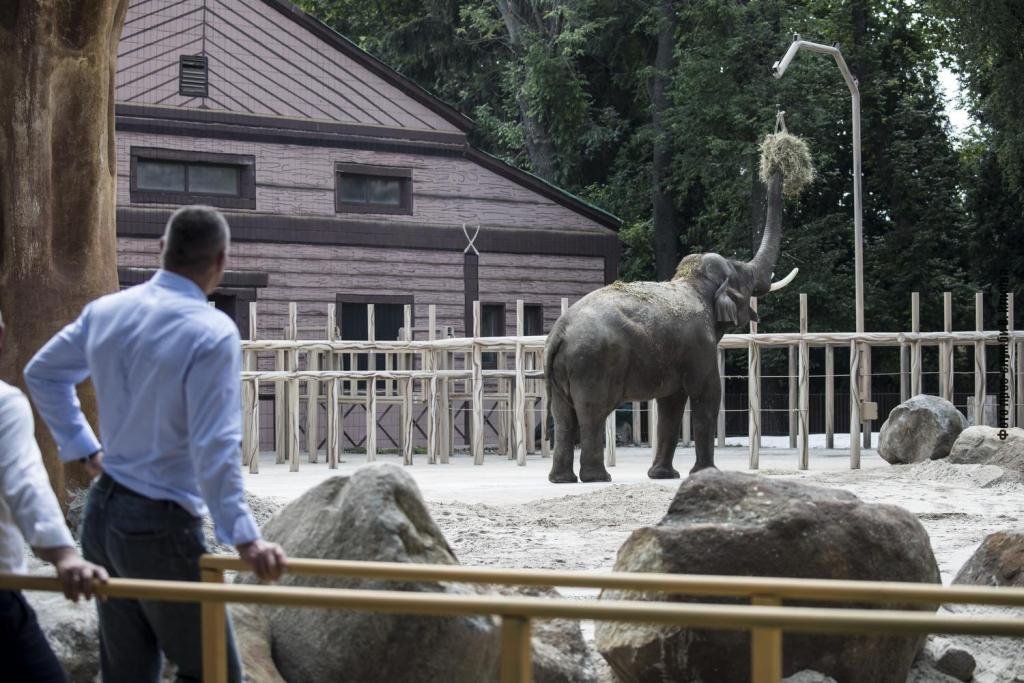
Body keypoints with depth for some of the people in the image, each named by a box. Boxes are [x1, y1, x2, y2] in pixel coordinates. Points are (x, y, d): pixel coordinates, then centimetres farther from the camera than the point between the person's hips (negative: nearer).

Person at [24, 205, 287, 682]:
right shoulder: (212, 333, -18)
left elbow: (42, 374, 19)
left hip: (102, 514, 7)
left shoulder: (105, 312, 4)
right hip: (160, 527, -7)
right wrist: (244, 539, -19)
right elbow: (215, 448, -22)